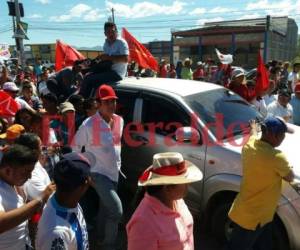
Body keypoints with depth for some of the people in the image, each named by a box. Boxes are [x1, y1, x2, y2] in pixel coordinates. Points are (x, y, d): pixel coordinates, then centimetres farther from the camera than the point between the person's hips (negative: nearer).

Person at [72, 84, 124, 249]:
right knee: (117, 210, -14)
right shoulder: (89, 125, -17)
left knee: (109, 211, 18)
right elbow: (75, 148, -7)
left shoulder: (119, 121, 0)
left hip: (114, 173, 6)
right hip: (98, 173, -6)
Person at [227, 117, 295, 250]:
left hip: (244, 211, 8)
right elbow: (290, 177, -8)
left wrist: (254, 128, 38)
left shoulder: (249, 144, -7)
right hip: (251, 217, -8)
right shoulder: (276, 157, -29)